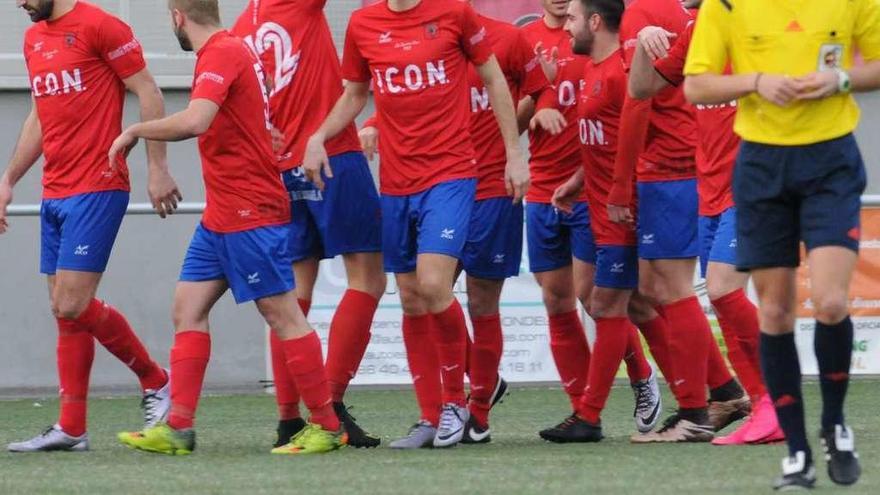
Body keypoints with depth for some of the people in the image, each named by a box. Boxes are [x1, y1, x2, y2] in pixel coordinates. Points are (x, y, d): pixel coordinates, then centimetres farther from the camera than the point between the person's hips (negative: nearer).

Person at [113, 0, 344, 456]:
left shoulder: (222, 54, -17)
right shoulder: (227, 51, 14)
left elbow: (195, 121, -31)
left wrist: (136, 131, -18)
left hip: (252, 213, -10)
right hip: (220, 215, 10)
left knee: (282, 314, -4)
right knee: (187, 310, 6)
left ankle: (328, 426, 3)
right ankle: (177, 428, 4)